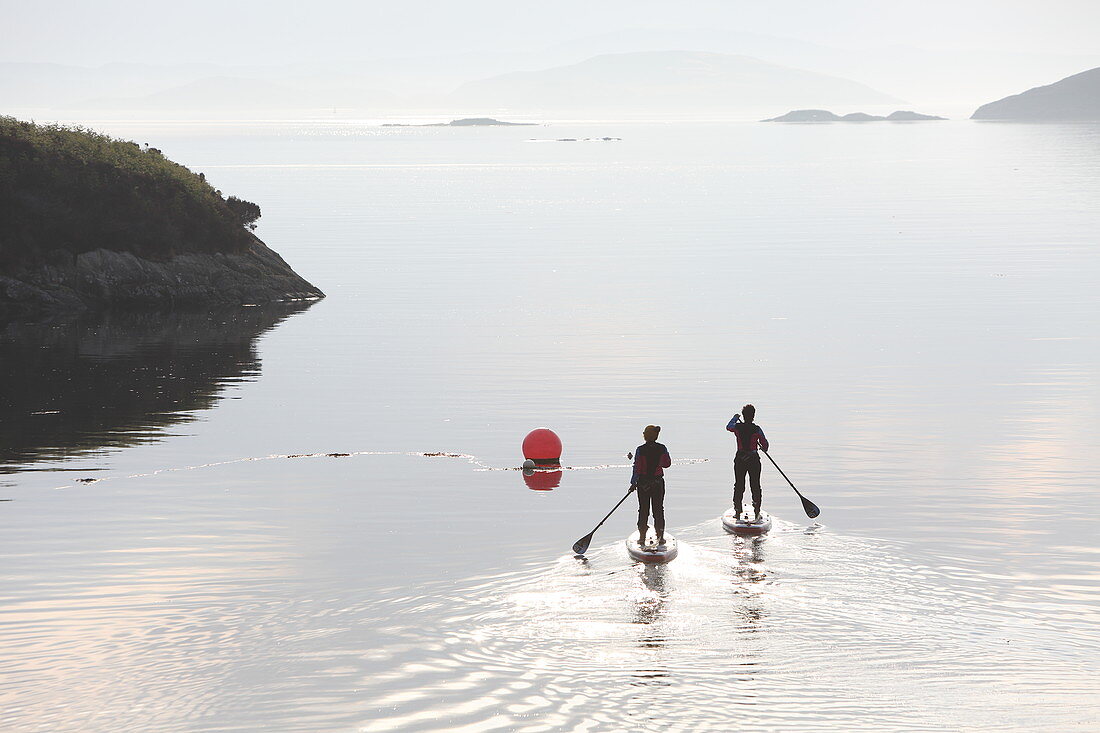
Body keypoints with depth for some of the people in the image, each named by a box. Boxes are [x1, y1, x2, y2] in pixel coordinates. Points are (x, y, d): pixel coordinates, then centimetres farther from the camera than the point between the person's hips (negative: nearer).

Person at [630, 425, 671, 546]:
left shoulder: (641, 450, -12)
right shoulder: (662, 449, -6)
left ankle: (642, 537, 9)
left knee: (643, 509, 8)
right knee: (658, 509, 10)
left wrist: (633, 483, -3)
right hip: (658, 482, 2)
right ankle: (660, 537, 12)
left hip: (643, 482, -2)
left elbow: (637, 468, -11)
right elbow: (667, 463, 5)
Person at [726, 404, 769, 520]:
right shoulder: (757, 429, -11)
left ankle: (738, 511, 13)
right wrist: (764, 448, 22)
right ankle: (756, 512, 6)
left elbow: (728, 426, 18)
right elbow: (765, 444, -2)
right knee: (755, 486, 7)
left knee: (739, 486, 11)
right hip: (754, 460, -1)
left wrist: (735, 418, 37)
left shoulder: (737, 427, -6)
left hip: (740, 459, 2)